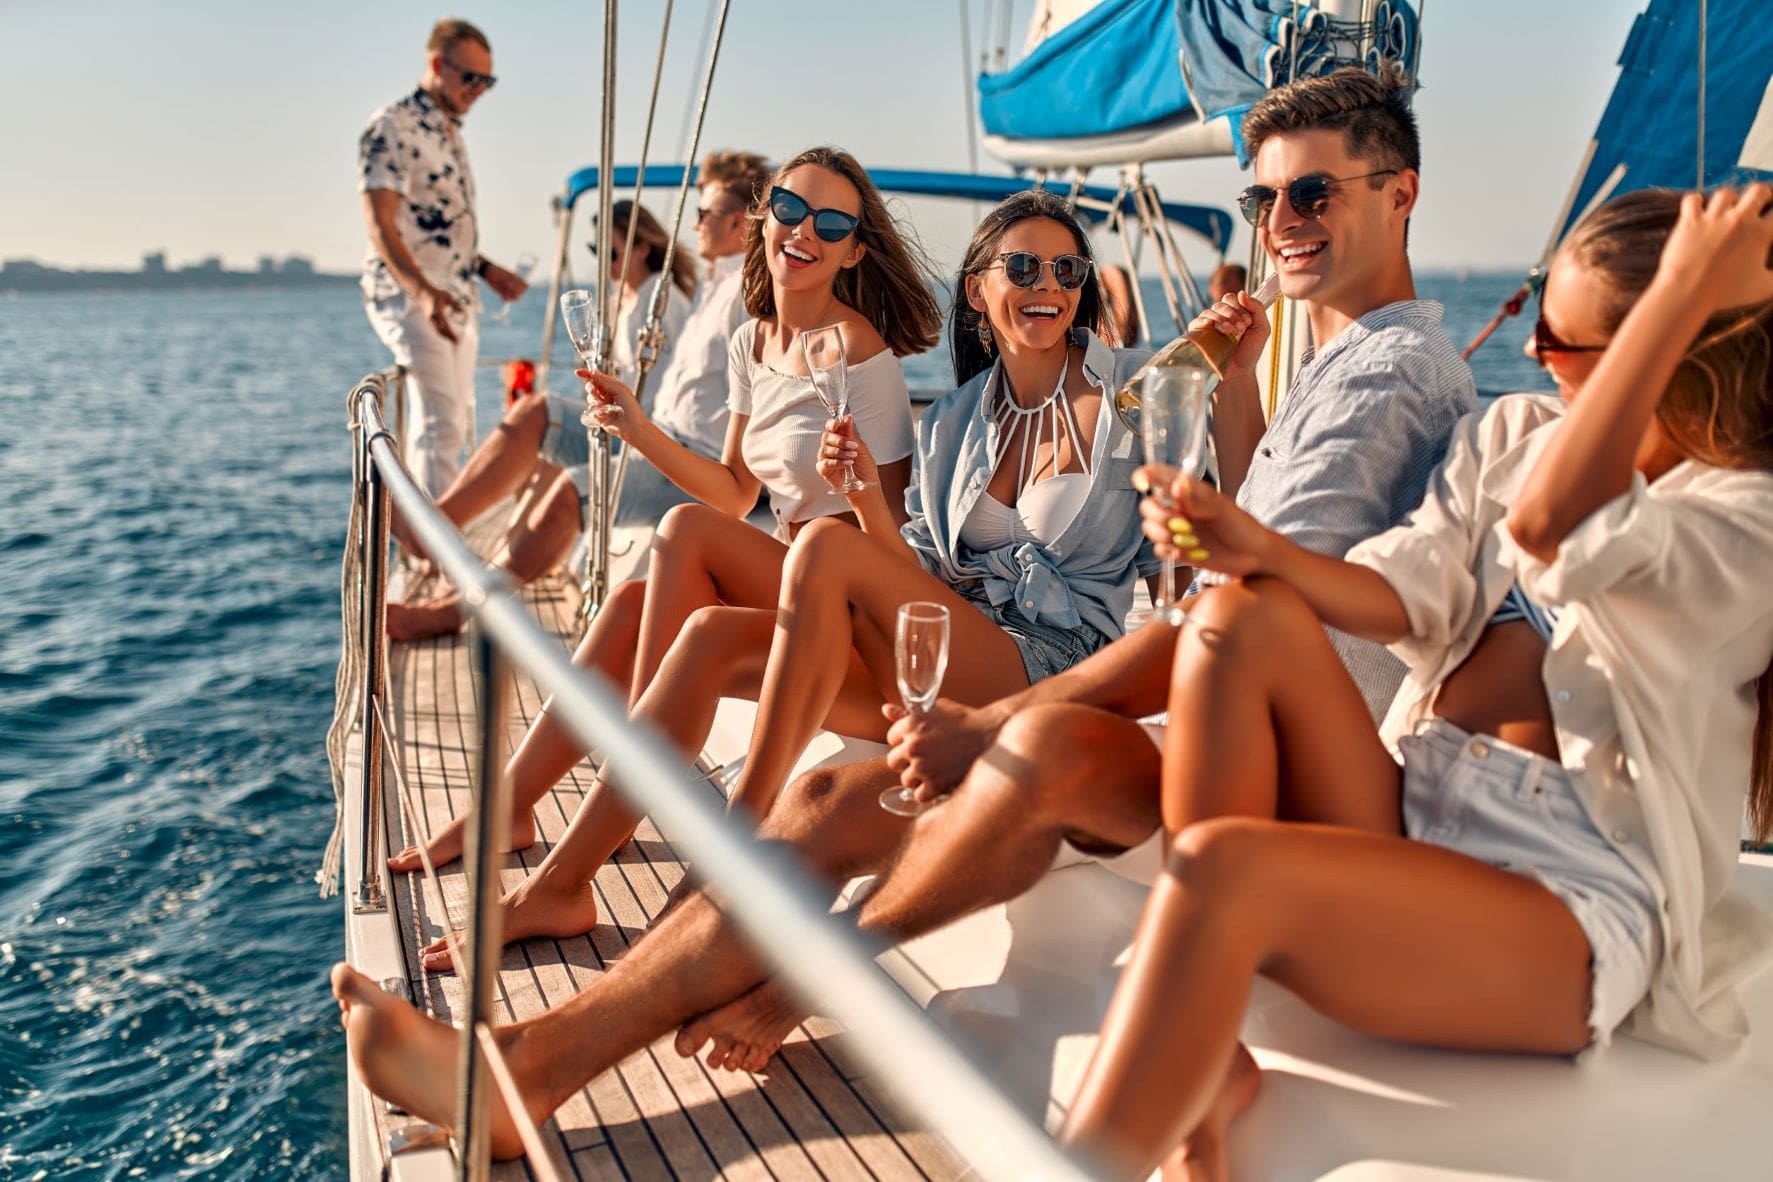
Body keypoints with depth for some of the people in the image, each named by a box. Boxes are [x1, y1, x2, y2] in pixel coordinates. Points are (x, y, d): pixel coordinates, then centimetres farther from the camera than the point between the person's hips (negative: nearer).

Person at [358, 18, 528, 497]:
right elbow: (381, 227, -18)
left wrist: (485, 268, 14)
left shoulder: (450, 133, 19)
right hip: (409, 296, -9)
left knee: (454, 425, 11)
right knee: (440, 422, -18)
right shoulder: (392, 126, -9)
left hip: (458, 300, 9)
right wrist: (423, 291, -32)